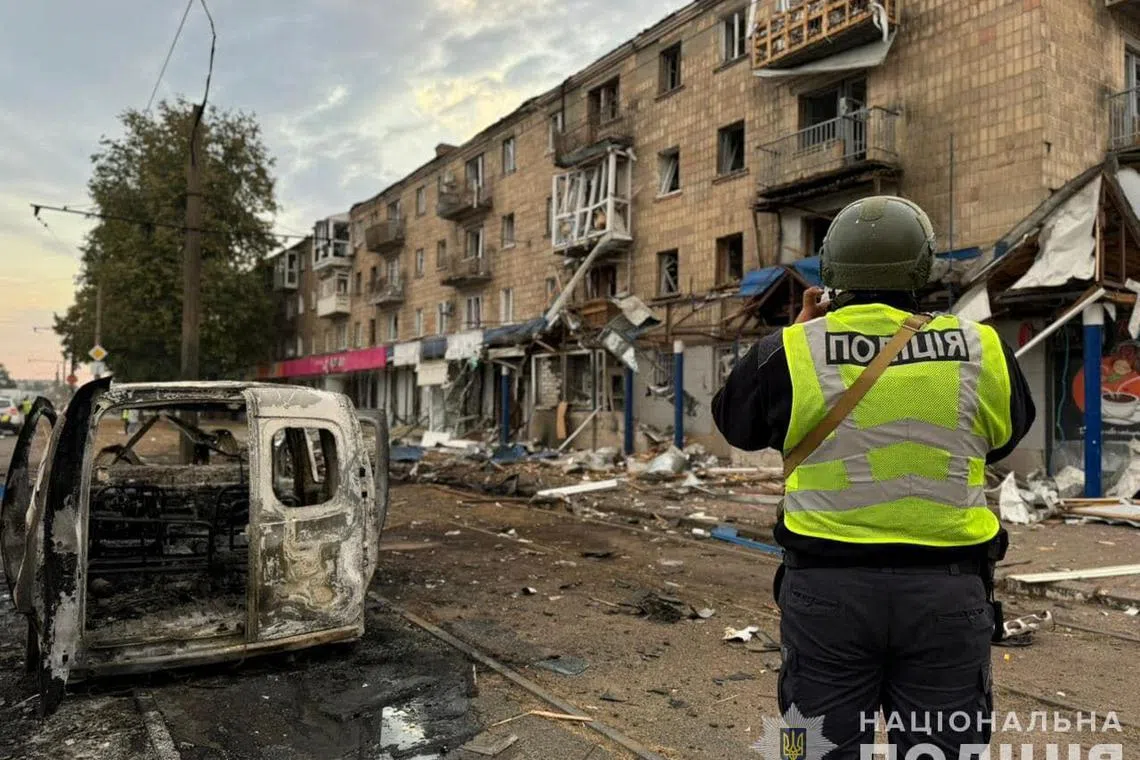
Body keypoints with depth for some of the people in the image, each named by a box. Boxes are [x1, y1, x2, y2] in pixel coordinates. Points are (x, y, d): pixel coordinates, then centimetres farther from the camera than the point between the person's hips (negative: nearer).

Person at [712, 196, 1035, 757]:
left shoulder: (792, 351, -8)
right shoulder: (980, 350, -1)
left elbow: (733, 422, 10)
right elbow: (1006, 437, 18)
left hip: (826, 586, -1)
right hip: (946, 589, 2)